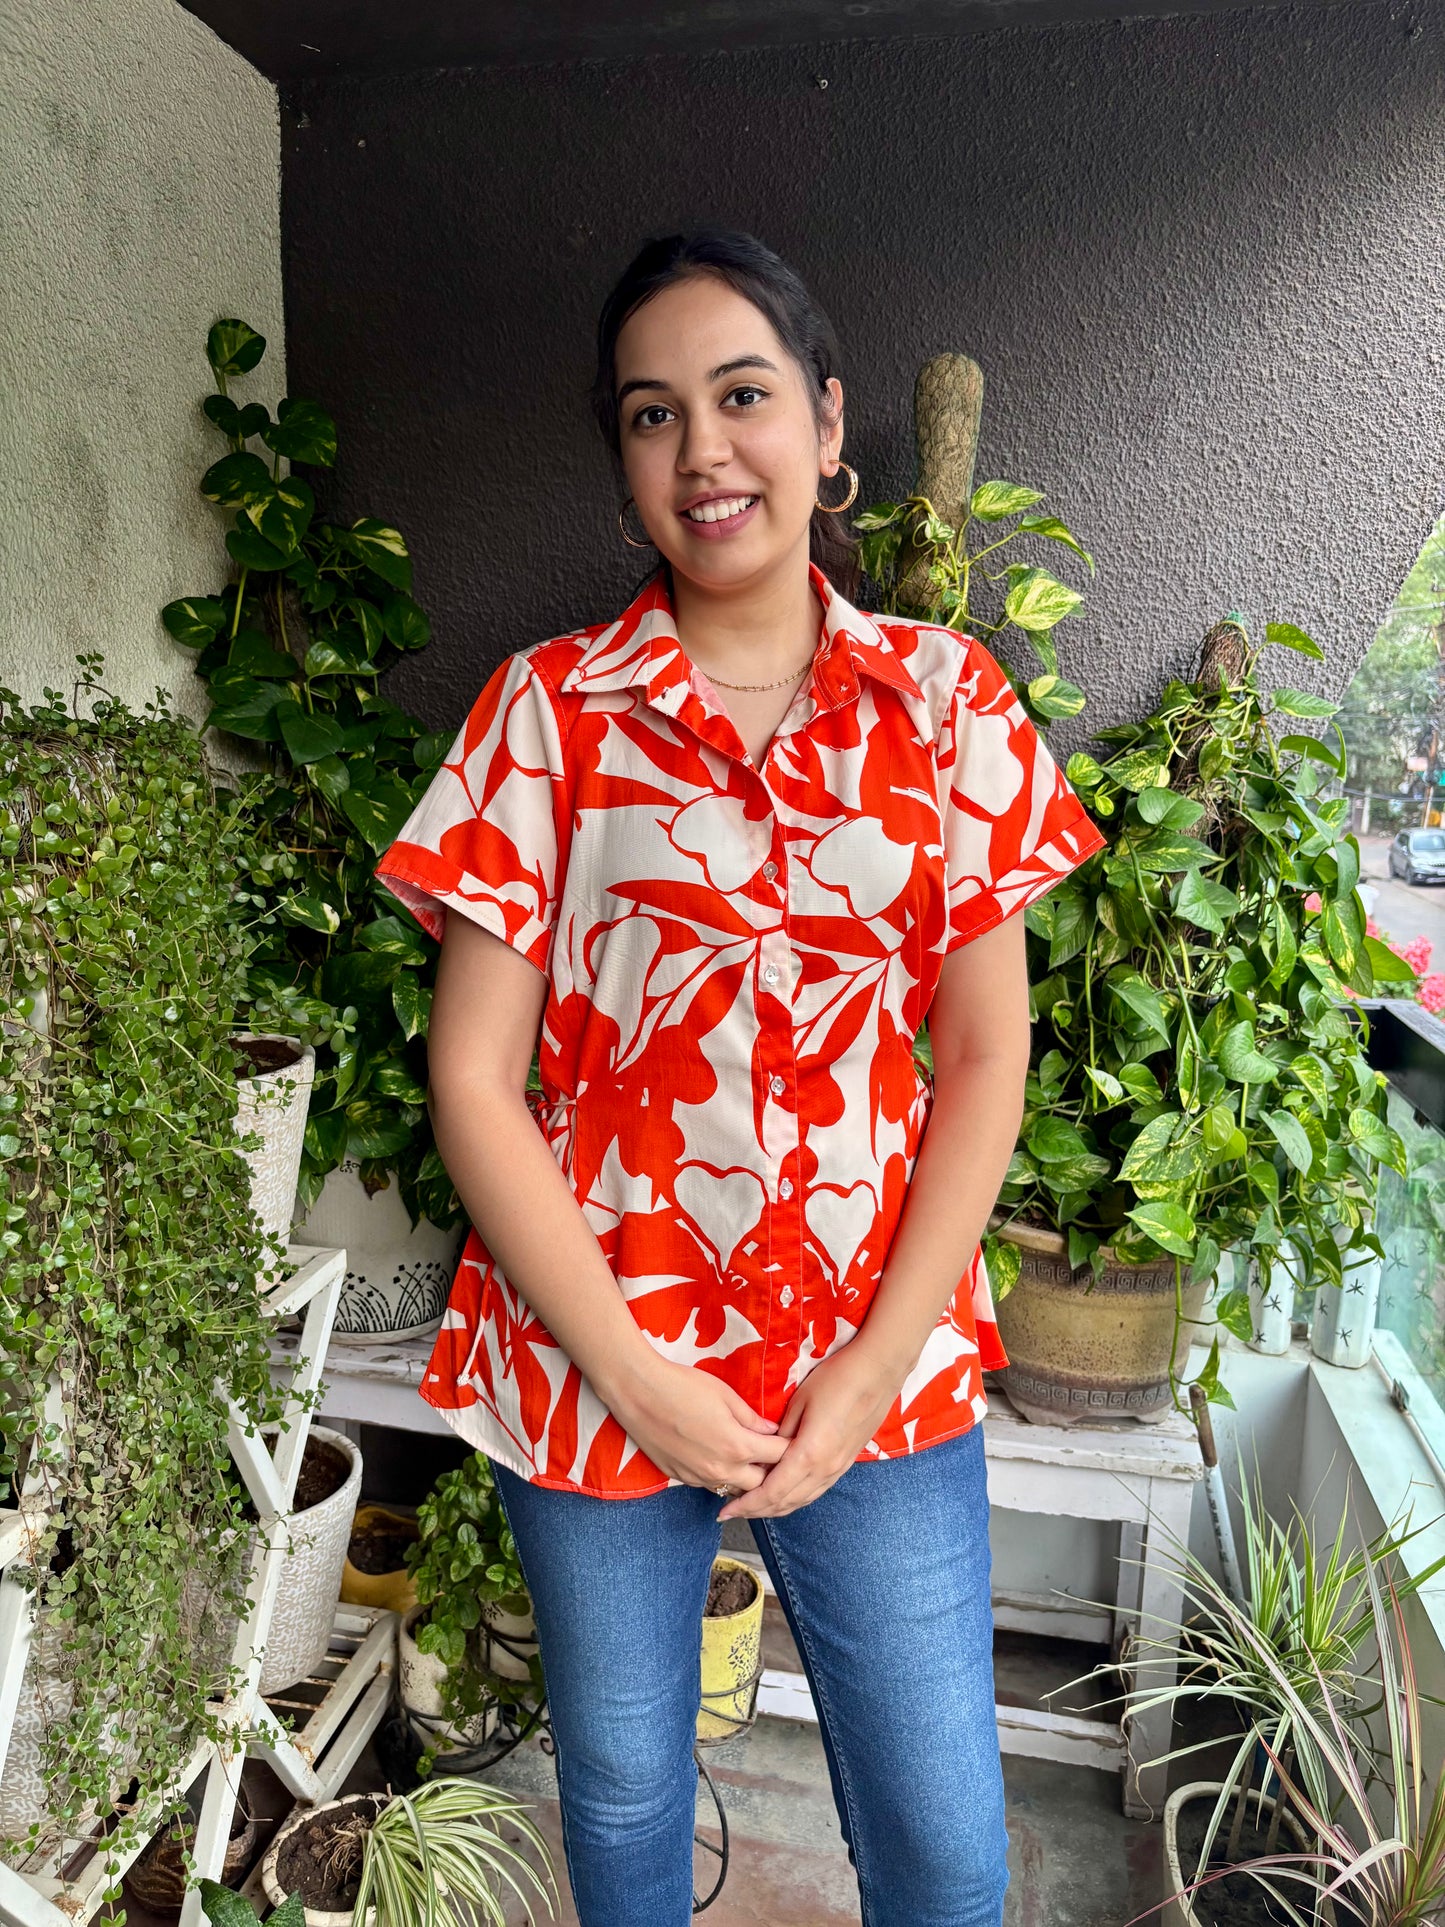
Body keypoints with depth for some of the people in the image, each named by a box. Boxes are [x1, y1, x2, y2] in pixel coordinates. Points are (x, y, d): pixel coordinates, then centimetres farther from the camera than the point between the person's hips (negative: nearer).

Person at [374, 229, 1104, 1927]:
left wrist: (876, 1364, -8)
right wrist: (628, 1372, -11)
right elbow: (472, 1077, -6)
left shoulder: (943, 695, -1)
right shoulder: (548, 708, -5)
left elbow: (985, 1056, -2)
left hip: (877, 1358, 1)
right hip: (596, 1363, 0)